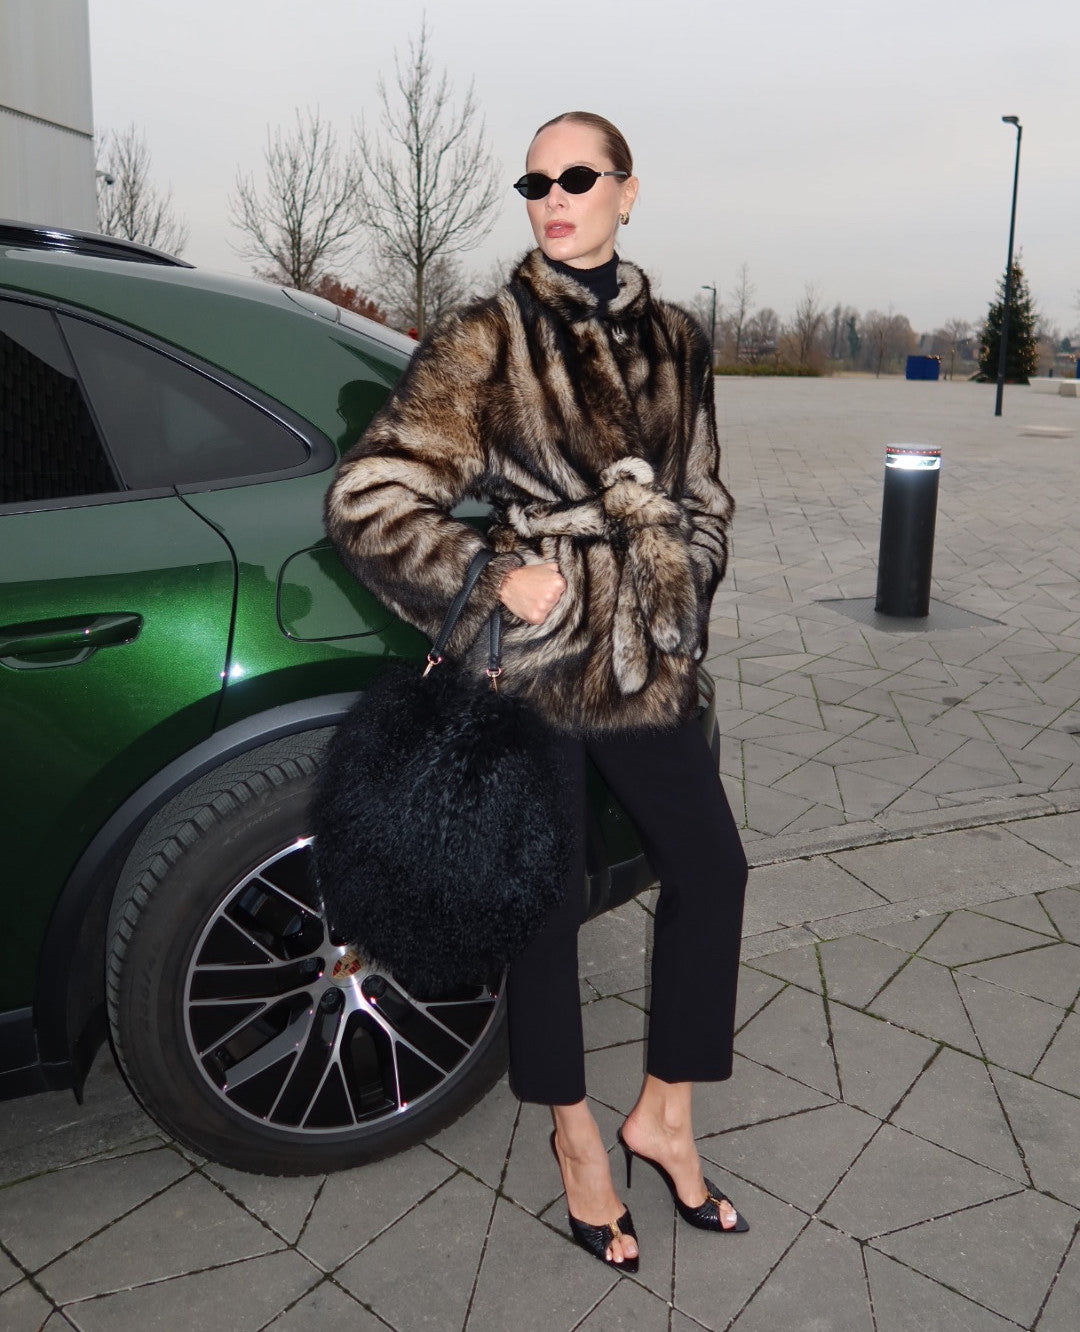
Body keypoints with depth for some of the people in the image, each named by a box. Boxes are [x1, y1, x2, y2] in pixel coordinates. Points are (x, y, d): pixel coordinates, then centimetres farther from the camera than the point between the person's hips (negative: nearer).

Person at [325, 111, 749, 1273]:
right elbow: (366, 501, -11)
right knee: (546, 901, 7)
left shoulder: (674, 340, 8)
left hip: (645, 660, 6)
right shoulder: (486, 340, -7)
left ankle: (663, 1118, 32)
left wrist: (675, 618, 12)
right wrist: (492, 579, -13)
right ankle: (575, 1134, 33)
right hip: (531, 660, -5)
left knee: (710, 868, 11)